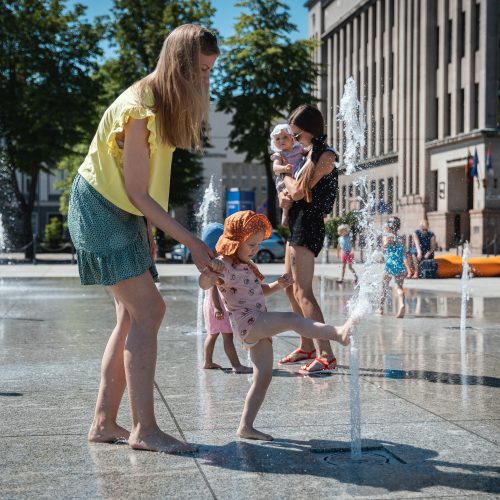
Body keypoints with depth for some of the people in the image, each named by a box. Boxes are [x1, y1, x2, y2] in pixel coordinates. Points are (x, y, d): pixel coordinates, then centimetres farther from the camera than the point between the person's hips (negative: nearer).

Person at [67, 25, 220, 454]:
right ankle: (145, 428, -13)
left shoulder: (165, 102, 8)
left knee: (132, 317, 5)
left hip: (124, 213, 9)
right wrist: (191, 242, -21)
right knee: (148, 311, -16)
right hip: (100, 208, -9)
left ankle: (105, 422, 10)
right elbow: (137, 192, -22)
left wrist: (147, 230, 10)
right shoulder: (140, 109, -21)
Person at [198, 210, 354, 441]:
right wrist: (210, 274, -54)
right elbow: (204, 284, -30)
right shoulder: (225, 265, -11)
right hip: (248, 324, -10)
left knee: (264, 377, 7)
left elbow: (261, 290, 31)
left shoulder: (247, 265, 19)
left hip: (260, 328, 10)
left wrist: (279, 284, 10)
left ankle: (246, 426, 12)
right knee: (293, 319, -27)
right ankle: (339, 333, -45)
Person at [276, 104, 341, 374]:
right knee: (291, 288, 17)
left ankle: (326, 356, -24)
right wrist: (285, 196, -1)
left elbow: (298, 191, -16)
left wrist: (286, 176, 4)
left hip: (308, 225, -11)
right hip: (298, 224, 11)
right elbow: (295, 192, 22)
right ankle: (307, 347, 26)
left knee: (302, 291, -18)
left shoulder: (325, 155, -12)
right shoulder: (312, 154, 18)